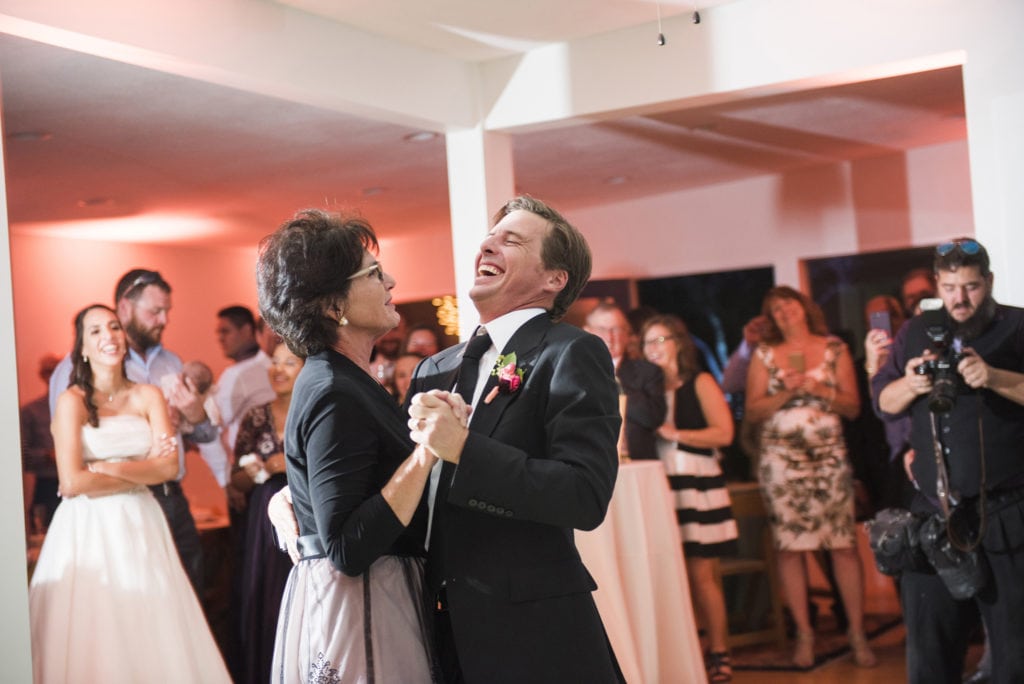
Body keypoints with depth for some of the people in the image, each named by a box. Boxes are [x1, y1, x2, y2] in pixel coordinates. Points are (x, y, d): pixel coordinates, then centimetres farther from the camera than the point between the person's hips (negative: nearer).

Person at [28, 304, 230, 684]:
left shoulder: (148, 396, 7)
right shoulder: (72, 401, -5)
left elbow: (169, 467, -3)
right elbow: (72, 483, -13)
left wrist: (109, 469, -13)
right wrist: (143, 472, -7)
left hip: (140, 526, 3)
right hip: (88, 528, -3)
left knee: (151, 630, 3)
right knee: (92, 636, -2)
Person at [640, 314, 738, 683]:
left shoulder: (700, 382, 2)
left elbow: (723, 433, -8)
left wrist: (674, 433, -12)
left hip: (697, 485, -3)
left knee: (700, 573, -5)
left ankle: (719, 653, 3)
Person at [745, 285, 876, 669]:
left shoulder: (835, 349, 9)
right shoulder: (765, 355, 9)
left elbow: (853, 407, 6)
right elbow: (753, 410, 4)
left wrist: (821, 390, -9)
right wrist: (786, 392, -10)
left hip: (829, 454, 0)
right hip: (781, 458, 0)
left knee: (844, 544, -6)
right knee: (790, 546, -2)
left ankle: (857, 633, 1)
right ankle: (804, 634, 6)